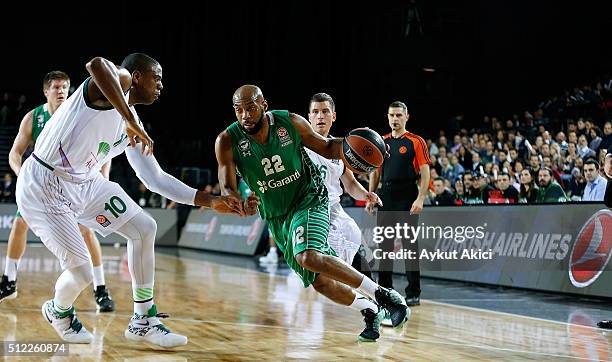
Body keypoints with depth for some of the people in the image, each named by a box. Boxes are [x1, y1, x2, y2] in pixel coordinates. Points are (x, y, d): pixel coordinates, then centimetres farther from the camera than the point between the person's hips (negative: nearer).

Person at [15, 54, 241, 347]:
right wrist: (131, 122, -40)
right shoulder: (116, 81, -17)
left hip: (85, 183, 9)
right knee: (80, 273, -11)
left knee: (144, 229, 5)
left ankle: (143, 322, 14)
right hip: (43, 186, -9)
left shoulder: (133, 125, 7)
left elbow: (155, 178, 12)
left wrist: (210, 201, 7)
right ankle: (58, 311, 26)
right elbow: (96, 65, -44)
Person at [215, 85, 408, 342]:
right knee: (320, 282, 6)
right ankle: (370, 311, 29)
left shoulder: (290, 122, -14)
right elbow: (227, 190, -16)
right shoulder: (227, 142, -14)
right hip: (276, 218, 4)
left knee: (308, 257, -31)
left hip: (309, 200, -3)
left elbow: (326, 147, 1)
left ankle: (381, 294, -19)